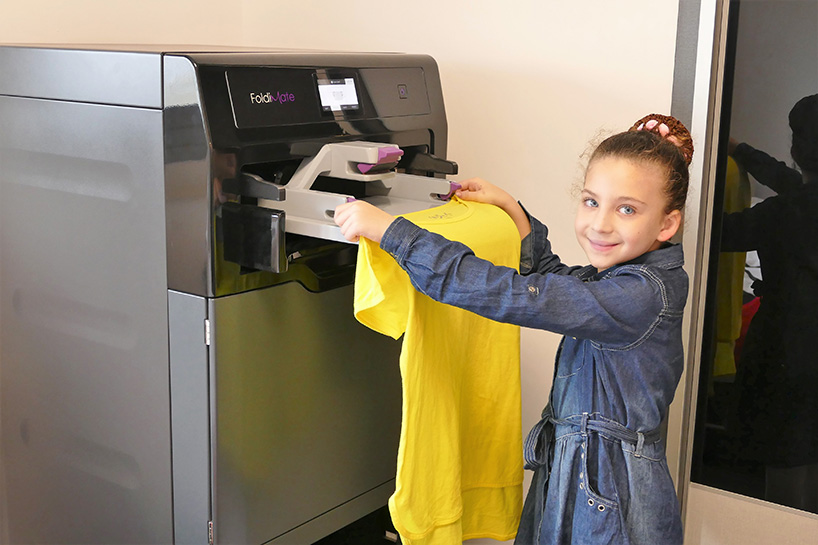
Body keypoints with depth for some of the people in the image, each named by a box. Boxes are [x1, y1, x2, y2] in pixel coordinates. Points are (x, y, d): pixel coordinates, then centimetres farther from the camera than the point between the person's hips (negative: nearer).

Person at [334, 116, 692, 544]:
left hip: (613, 497, -8)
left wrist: (390, 231, -29)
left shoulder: (644, 293, -25)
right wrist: (509, 207, 11)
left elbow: (510, 296, -31)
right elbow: (551, 278, 25)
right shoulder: (615, 276, 4)